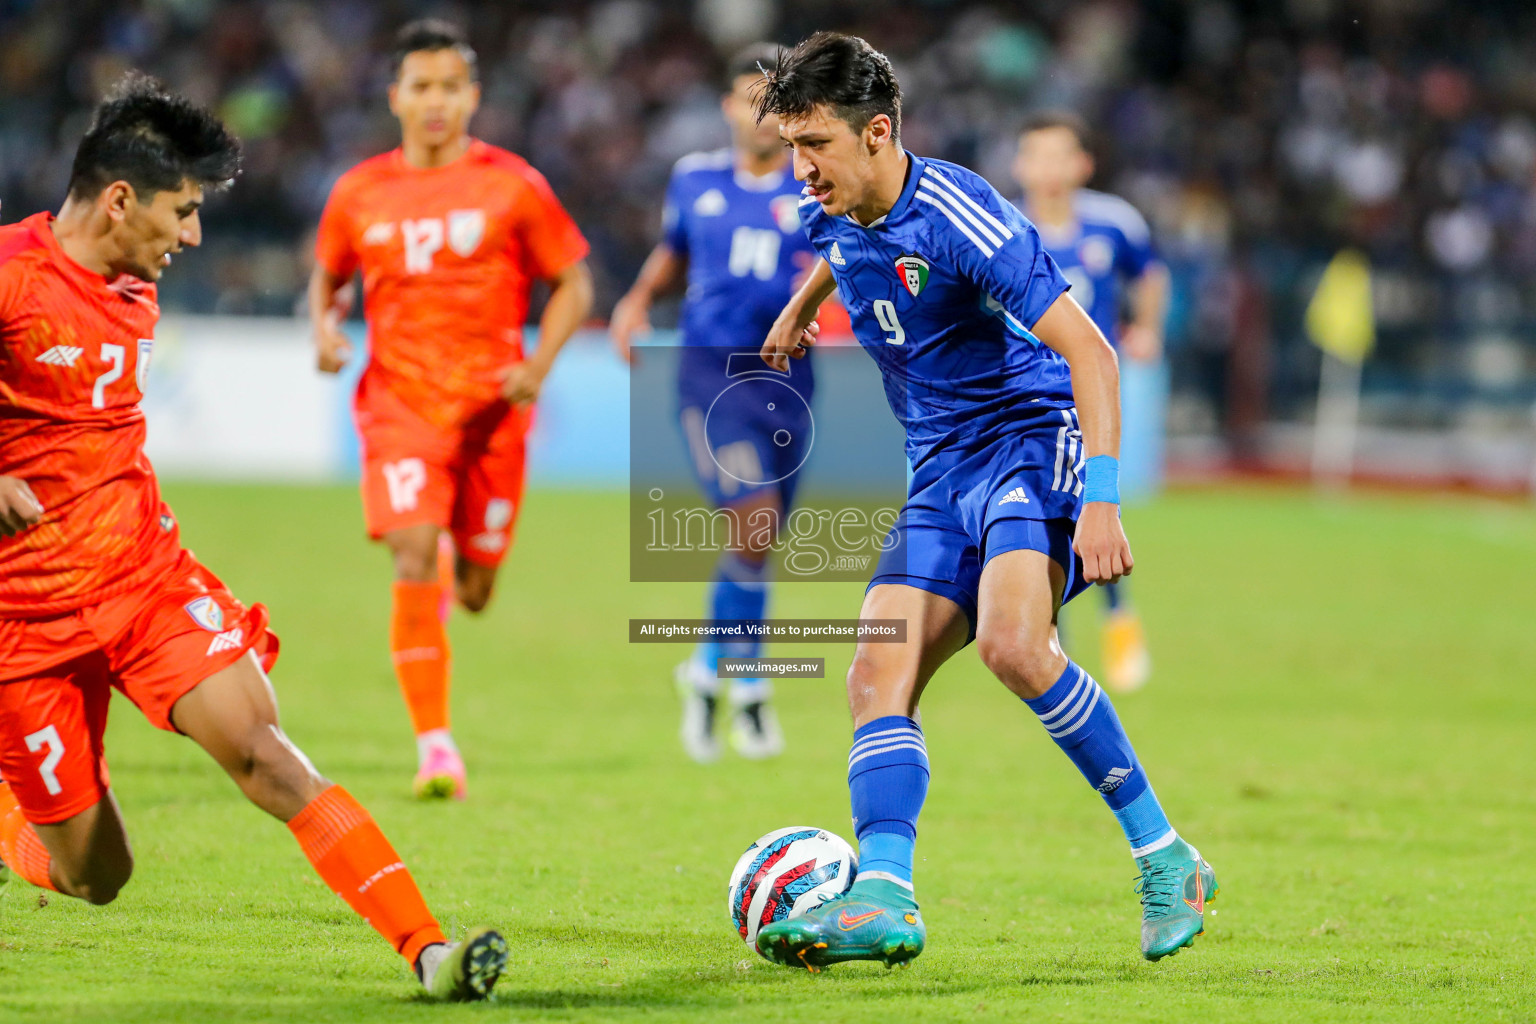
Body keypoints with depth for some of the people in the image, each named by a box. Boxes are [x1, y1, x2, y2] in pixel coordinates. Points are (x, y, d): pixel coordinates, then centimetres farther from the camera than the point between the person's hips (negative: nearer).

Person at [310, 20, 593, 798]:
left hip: (489, 405, 0)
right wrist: (325, 327, -3)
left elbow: (571, 283, 5)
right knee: (413, 558, -19)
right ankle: (435, 748, -15)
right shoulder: (360, 194, 3)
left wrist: (537, 366, -10)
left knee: (473, 591, 7)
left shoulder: (511, 186, -1)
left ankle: (459, 567, 49)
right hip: (400, 401, 0)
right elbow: (327, 276, 19)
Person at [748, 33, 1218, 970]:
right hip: (942, 471, 8)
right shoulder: (838, 220, 5)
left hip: (1033, 439, -8)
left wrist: (1101, 503, -29)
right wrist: (802, 306, 53)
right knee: (879, 674, -10)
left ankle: (1165, 860, -19)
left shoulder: (958, 214, -20)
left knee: (1012, 641, -30)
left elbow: (1088, 350, -22)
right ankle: (884, 897, -22)